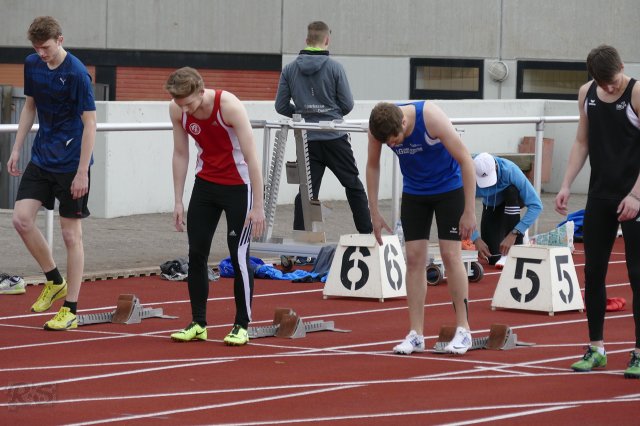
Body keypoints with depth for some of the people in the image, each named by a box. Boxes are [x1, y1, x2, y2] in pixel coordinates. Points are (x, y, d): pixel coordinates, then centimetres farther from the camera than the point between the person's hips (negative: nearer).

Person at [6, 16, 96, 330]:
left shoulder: (77, 74, -17)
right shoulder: (32, 65, 3)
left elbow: (90, 123, -16)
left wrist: (82, 172, -18)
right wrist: (16, 149, 11)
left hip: (71, 164, -6)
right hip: (41, 159, 6)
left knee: (71, 234, -1)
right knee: (21, 218, -5)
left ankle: (70, 310, 6)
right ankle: (54, 281, 16)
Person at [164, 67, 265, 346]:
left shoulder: (229, 106, -26)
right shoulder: (177, 109, -12)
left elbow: (251, 157, -23)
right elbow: (180, 154, 0)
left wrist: (258, 206, -22)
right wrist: (178, 202, -1)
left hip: (238, 185, -5)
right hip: (205, 184, 5)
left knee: (239, 255, -6)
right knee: (196, 254, 2)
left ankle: (242, 326, 3)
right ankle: (198, 324, 10)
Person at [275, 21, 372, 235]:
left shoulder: (289, 70, 0)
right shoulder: (335, 68, -8)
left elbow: (281, 106, 3)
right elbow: (347, 104, -4)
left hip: (307, 140, 2)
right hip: (334, 137, -2)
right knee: (353, 185, 11)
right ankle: (366, 233, 15)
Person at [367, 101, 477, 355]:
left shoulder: (431, 119, -32)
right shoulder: (379, 127, -20)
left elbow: (465, 160, -24)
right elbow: (373, 165, -1)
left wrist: (469, 211, -23)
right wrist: (374, 213, -1)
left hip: (449, 188, -4)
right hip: (414, 193, 4)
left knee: (451, 255, -8)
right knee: (414, 258, -3)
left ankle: (463, 330, 0)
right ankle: (416, 334, 0)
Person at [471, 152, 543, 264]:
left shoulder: (510, 170, -37)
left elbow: (536, 205, -38)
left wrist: (514, 234, -43)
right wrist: (476, 239, -40)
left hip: (513, 202, -1)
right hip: (491, 207, 1)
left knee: (511, 190, -38)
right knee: (493, 258, -14)